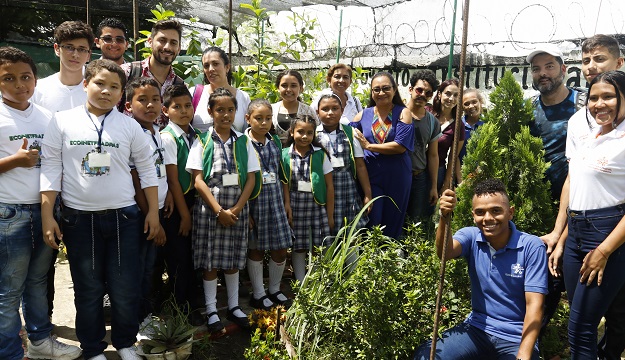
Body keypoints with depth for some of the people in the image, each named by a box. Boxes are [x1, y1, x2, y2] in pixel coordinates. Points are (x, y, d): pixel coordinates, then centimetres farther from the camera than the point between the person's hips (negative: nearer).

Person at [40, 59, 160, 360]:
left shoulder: (129, 125, 3)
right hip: (79, 218, 0)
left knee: (126, 290, 5)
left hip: (123, 217, 1)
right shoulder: (62, 121, 1)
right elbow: (50, 168, 1)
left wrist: (153, 211, 6)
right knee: (88, 290, 11)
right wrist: (47, 216, -3)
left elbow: (147, 168, 8)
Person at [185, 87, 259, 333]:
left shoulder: (243, 142, 6)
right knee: (210, 262, 4)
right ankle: (211, 311, 17)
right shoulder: (203, 142, -1)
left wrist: (236, 209, -8)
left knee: (233, 260, 12)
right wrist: (219, 210, -13)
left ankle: (233, 307, 25)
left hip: (237, 208, 2)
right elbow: (198, 180, -6)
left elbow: (251, 178, 2)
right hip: (209, 208, -2)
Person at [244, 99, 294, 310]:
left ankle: (275, 290, 28)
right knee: (256, 248, 8)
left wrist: (284, 202, 11)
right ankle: (258, 294, 23)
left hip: (275, 198, 5)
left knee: (280, 249, 7)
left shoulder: (275, 143, 9)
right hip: (253, 199, -4)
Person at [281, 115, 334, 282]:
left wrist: (330, 215, -1)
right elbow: (285, 185, 3)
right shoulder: (285, 155, 1)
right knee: (298, 247, 6)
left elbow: (329, 186, 0)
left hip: (318, 205, 0)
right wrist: (287, 207, -5)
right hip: (296, 205, 1)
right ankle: (301, 285, 19)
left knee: (321, 247, 1)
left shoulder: (320, 154, -2)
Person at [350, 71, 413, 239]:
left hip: (398, 178, -1)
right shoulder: (363, 115, 6)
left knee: (393, 222, 10)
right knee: (372, 222, 2)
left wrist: (368, 146, -12)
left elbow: (401, 146, -14)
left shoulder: (403, 113, -2)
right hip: (371, 176, 1)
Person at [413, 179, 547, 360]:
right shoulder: (471, 237, -4)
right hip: (477, 327, 2)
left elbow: (534, 306, -14)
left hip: (517, 337, -1)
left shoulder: (532, 247, -12)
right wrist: (445, 217, -43)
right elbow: (444, 252, -25)